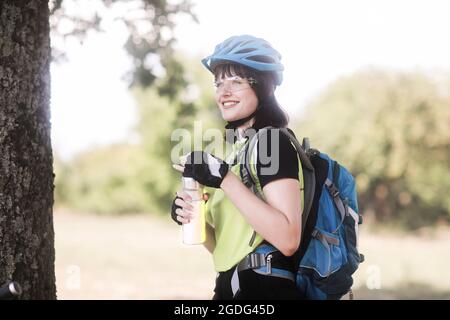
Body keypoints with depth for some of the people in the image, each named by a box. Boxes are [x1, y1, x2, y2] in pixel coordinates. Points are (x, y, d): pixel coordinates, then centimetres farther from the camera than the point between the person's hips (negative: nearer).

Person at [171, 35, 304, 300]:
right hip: (231, 287, 8)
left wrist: (225, 179, -22)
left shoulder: (273, 142, -10)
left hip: (266, 290, -8)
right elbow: (225, 247, 14)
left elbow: (287, 240, -23)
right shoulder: (238, 148, 14)